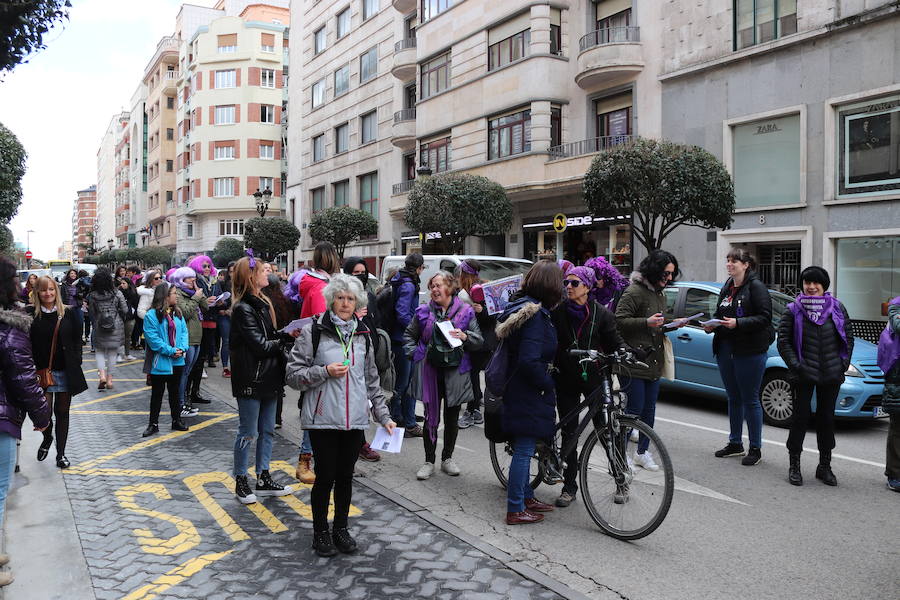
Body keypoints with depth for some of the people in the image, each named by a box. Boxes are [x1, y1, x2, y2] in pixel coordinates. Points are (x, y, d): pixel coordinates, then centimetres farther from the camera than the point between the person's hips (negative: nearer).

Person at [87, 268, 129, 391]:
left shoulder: (92, 295, -7)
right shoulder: (117, 293, -10)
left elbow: (91, 312, 0)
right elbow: (125, 310, -6)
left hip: (99, 328, 0)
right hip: (116, 327, 0)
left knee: (100, 351, 14)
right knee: (112, 353, 10)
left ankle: (102, 374, -5)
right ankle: (109, 379, 14)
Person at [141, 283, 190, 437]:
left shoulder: (177, 313, 7)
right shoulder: (152, 315, -13)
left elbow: (184, 332, 6)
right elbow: (152, 337, -18)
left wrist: (182, 348, -11)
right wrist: (170, 351, -20)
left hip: (177, 361, 6)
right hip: (160, 362, -6)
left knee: (175, 392, 16)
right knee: (157, 393, 6)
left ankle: (176, 420, 27)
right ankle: (153, 424, 16)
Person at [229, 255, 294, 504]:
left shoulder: (263, 303, 14)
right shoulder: (243, 309, -15)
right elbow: (260, 346, -19)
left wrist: (287, 334, -3)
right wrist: (285, 340, -9)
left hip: (269, 377, 9)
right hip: (251, 379, -9)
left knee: (267, 430, 14)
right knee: (248, 432, 2)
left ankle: (263, 479, 24)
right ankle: (241, 482, 16)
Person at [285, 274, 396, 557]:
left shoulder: (362, 335, 10)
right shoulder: (313, 331, -4)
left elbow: (372, 380, 16)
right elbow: (293, 374, -4)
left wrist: (384, 416, 13)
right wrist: (325, 371, -18)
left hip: (355, 418, 4)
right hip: (323, 419, -4)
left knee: (345, 476, 12)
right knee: (326, 476, 3)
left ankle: (341, 529, 30)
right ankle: (321, 532, 23)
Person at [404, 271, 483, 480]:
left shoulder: (466, 312, 1)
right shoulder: (423, 312, 4)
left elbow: (479, 340, 3)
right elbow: (409, 335, 17)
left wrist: (465, 336, -16)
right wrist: (414, 353, 2)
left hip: (456, 372, 0)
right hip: (429, 371, 0)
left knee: (452, 418, 10)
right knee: (431, 417, 4)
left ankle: (447, 458, 27)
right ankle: (429, 461, 16)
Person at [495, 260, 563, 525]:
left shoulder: (518, 306, 9)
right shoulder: (536, 315, -22)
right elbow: (530, 360, -28)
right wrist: (549, 384, -14)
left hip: (517, 390, 10)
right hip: (529, 394, -10)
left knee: (523, 448, 20)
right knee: (524, 450, 0)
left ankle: (526, 496, 34)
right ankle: (515, 510, 10)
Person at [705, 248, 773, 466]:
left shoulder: (756, 287, -9)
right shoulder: (727, 288, 15)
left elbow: (765, 317, -16)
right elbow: (718, 313, 22)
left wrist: (738, 323, -25)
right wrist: (711, 324, 1)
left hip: (750, 351, -7)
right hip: (726, 349, 7)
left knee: (750, 400, 0)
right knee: (733, 398, 15)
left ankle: (755, 449, 10)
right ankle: (735, 443, 27)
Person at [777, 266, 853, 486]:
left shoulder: (837, 308, 6)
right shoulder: (794, 310, 0)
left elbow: (848, 337, 11)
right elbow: (783, 340, -1)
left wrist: (843, 363, 1)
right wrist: (795, 365, -10)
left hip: (831, 375, 3)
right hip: (805, 375, -2)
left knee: (827, 418, 9)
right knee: (801, 416, 0)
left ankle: (825, 466, 20)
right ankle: (794, 465, 10)